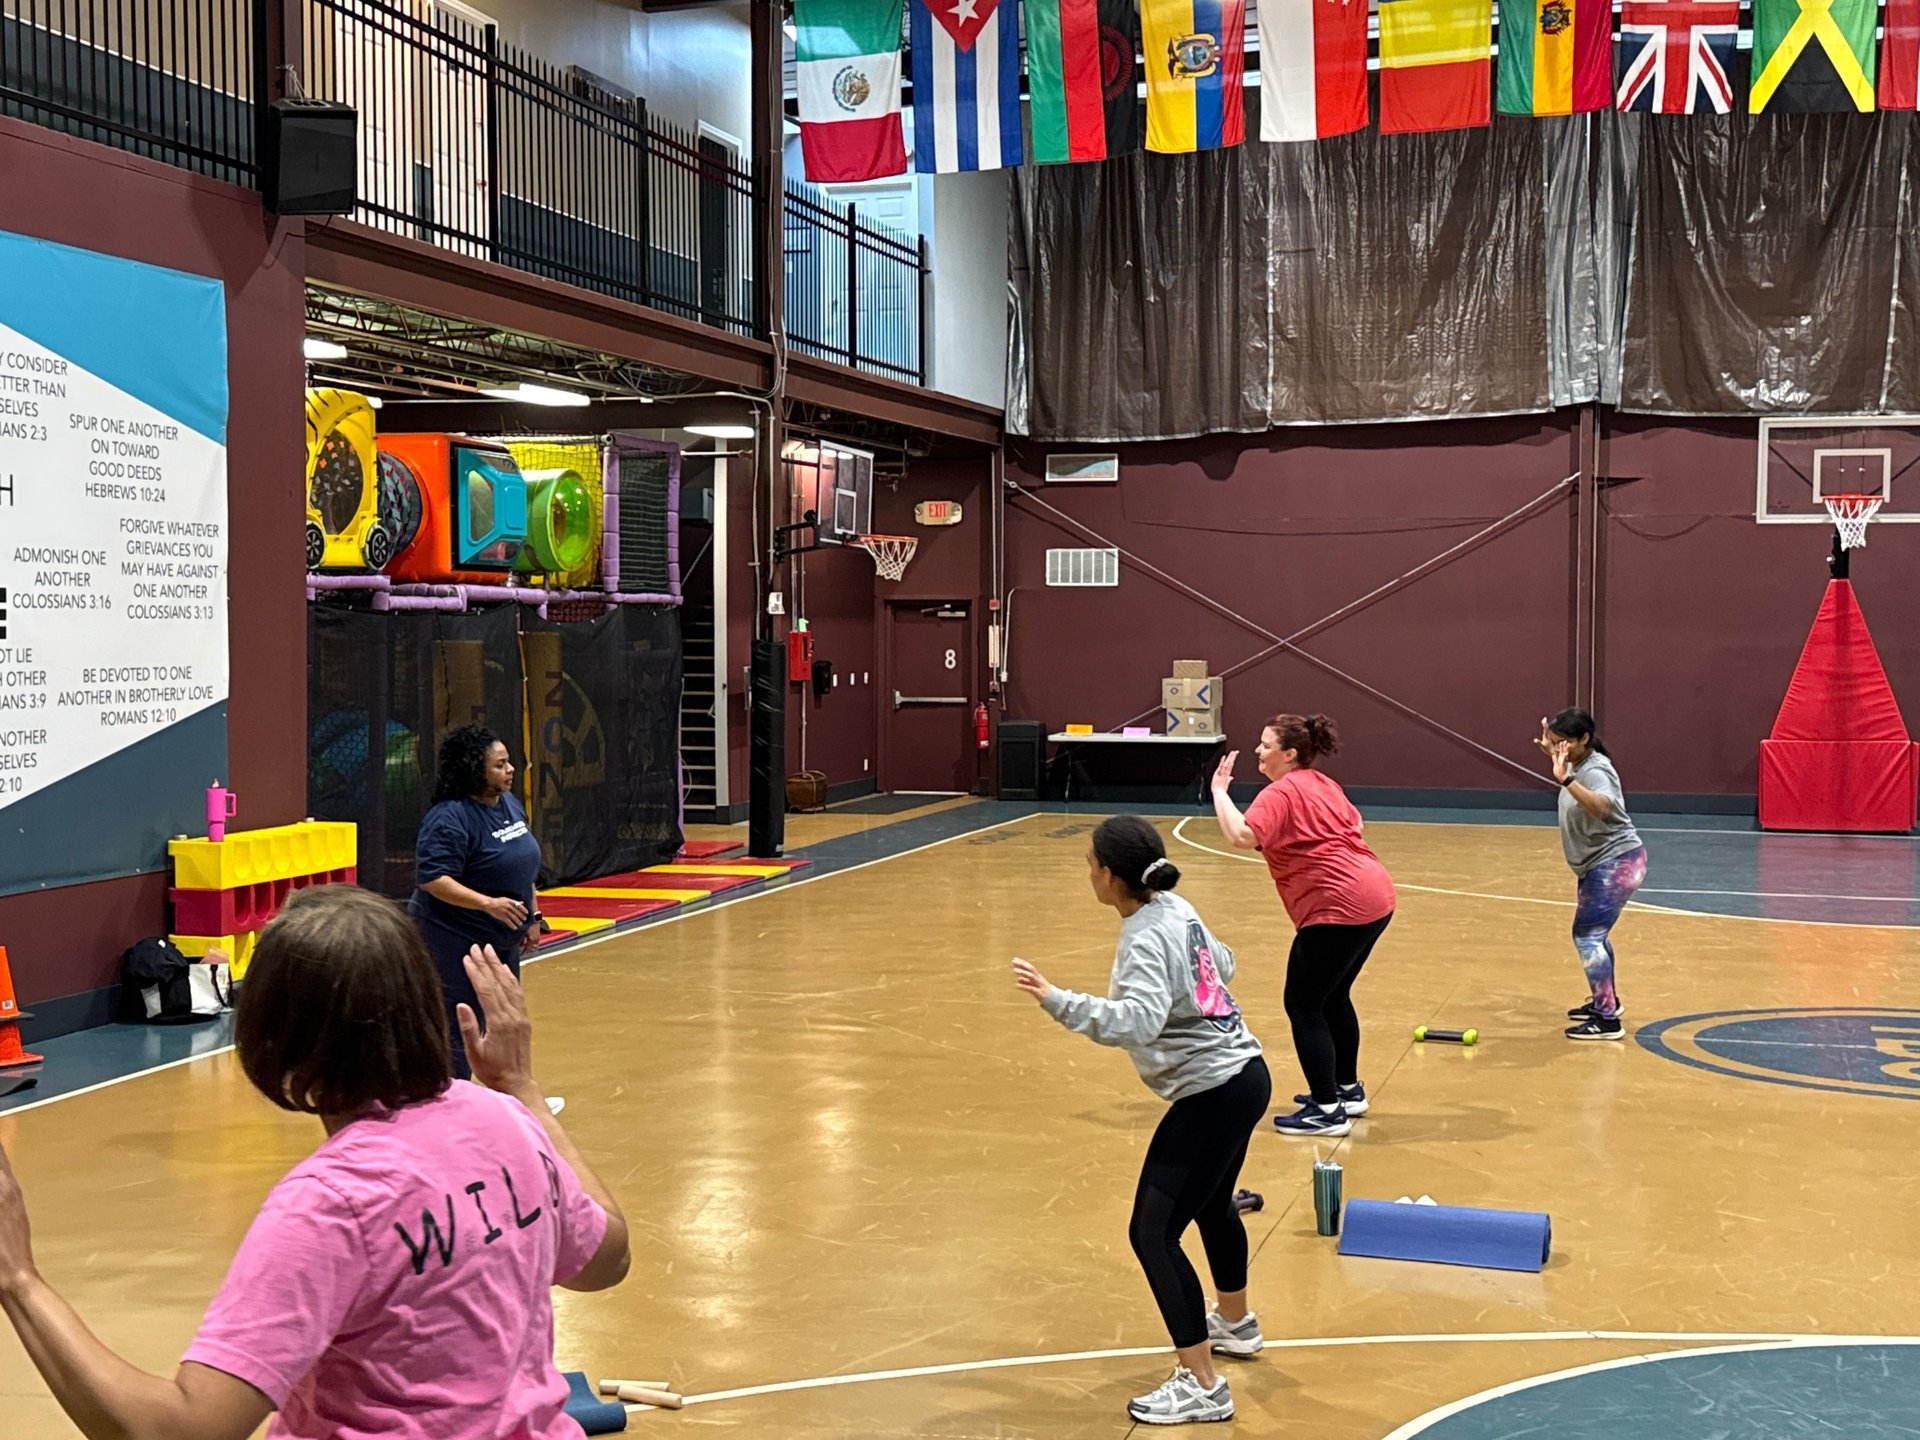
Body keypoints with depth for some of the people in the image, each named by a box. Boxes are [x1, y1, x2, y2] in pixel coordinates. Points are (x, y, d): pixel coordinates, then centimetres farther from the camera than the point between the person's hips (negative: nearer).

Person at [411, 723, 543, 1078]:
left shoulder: (510, 803, 7)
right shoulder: (450, 818, -21)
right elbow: (432, 880, -28)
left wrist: (530, 916, 18)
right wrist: (489, 903, -35)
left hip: (502, 941, 9)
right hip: (455, 942, -9)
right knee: (456, 1032, -5)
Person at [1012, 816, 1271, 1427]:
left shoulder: (1146, 938, -22)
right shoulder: (1176, 909, 4)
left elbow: (1137, 1022, -38)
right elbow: (1221, 963, 22)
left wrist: (1056, 1000, -40)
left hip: (1212, 1095, -10)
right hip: (1242, 1075, 10)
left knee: (1153, 1233, -7)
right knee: (1212, 1205, 30)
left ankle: (1202, 1386, -4)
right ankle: (1236, 1325, 53)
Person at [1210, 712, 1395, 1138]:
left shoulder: (1280, 793, -12)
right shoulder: (1323, 785, 16)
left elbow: (1241, 836, -26)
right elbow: (1354, 822, 28)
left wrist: (1219, 791, -15)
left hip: (1340, 908, -10)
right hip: (1375, 896, 10)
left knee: (1303, 1005, -2)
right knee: (1333, 997, 23)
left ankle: (1327, 1111, -2)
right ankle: (1348, 1090, 35)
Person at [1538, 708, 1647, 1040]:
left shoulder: (1595, 771, -22)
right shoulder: (1578, 765, 7)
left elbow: (1601, 806, -46)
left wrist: (1565, 779, -54)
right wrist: (1552, 753, 21)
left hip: (1616, 862, -11)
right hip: (1598, 864, 11)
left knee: (1587, 935, -16)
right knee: (1594, 934, 23)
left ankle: (1608, 1020, -15)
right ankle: (1605, 1000, 41)